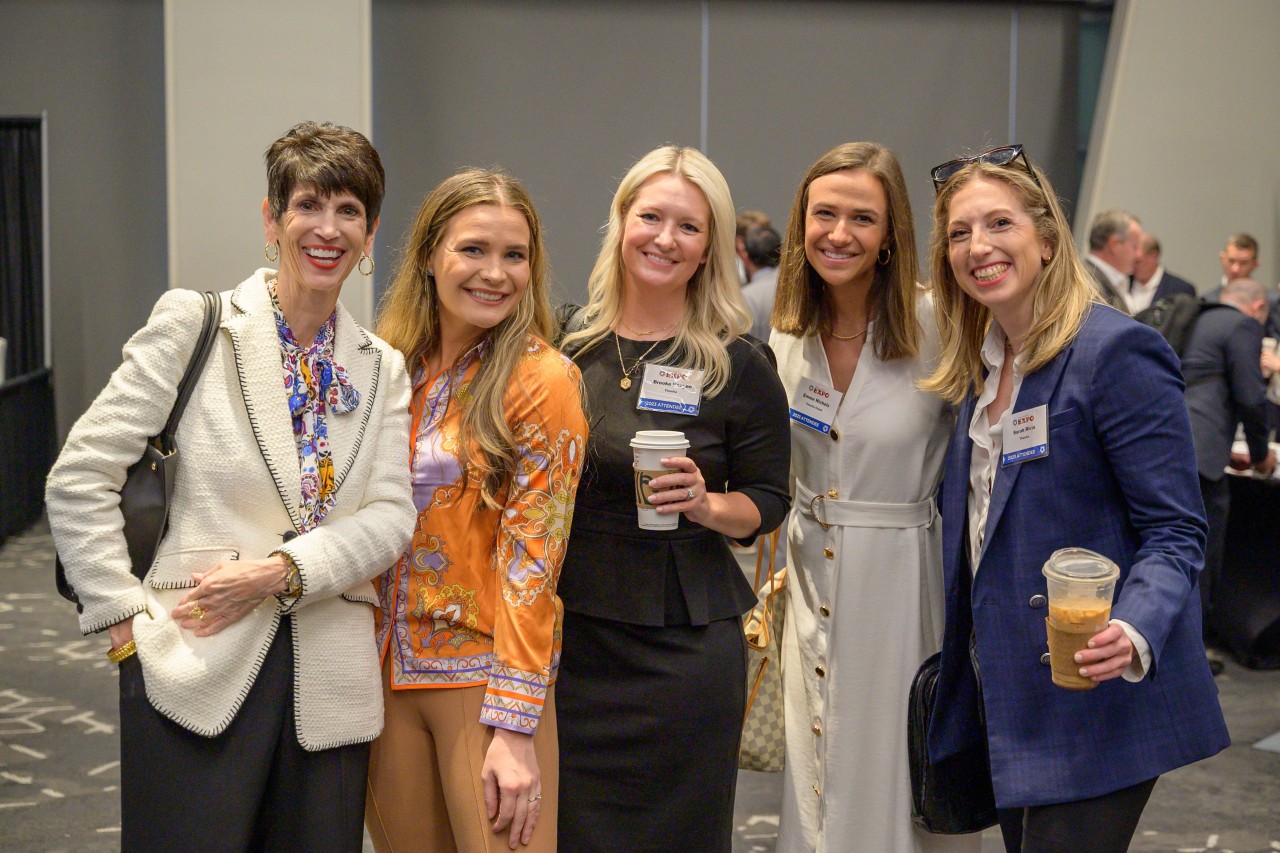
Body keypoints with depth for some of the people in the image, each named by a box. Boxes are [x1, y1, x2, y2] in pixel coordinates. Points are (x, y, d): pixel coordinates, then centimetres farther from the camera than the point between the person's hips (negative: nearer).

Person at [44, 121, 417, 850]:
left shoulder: (382, 368, 12)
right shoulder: (194, 324, 0)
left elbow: (391, 516, 1)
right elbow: (80, 480, -2)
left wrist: (282, 572, -13)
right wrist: (125, 619, -7)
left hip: (329, 686, 4)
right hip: (196, 673, -4)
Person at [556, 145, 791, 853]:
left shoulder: (740, 366, -4)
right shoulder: (568, 344, 5)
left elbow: (768, 502, 1)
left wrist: (707, 505, -18)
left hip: (683, 646, -3)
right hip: (571, 632, 3)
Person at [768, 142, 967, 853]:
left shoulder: (937, 327, -15)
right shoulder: (790, 336, 3)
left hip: (905, 581, -5)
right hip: (813, 586, 5)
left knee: (899, 791, 6)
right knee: (818, 786, 16)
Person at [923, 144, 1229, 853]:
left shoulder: (1118, 352, -14)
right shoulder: (982, 364, 11)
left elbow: (1174, 531, -17)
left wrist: (1133, 633, -33)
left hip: (1092, 706, -8)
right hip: (1009, 701, 8)